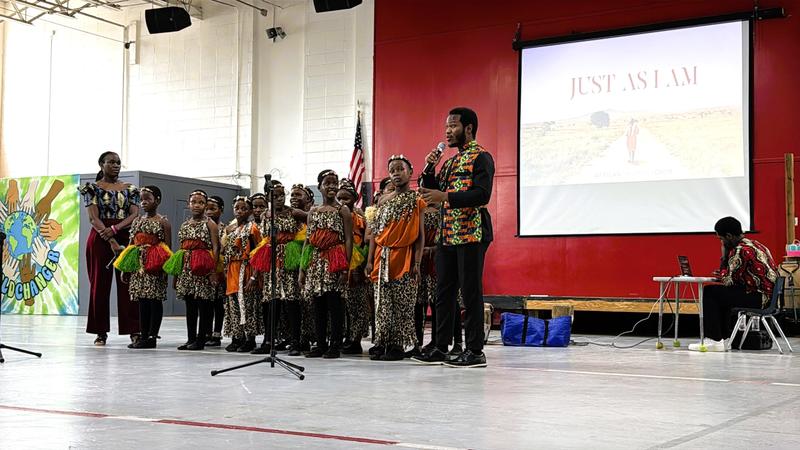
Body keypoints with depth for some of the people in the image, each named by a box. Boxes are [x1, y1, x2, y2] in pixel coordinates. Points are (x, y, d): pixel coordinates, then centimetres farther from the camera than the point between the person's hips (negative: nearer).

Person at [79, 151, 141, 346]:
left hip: (126, 237, 2)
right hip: (100, 239, -1)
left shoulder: (130, 189, 11)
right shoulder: (92, 188, 4)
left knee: (128, 283, -2)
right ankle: (101, 331, 7)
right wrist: (112, 242, -18)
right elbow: (94, 218, -7)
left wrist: (114, 229, -18)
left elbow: (135, 215, -1)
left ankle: (133, 330, -2)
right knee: (100, 283, 1)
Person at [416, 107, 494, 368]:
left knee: (470, 292, -5)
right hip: (446, 235, 8)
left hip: (471, 234, -8)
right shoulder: (450, 161, 20)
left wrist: (446, 197, -23)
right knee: (444, 292, 9)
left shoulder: (481, 157, -6)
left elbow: (483, 194, -18)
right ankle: (441, 348, 15)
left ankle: (475, 351, 0)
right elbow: (433, 193, 20)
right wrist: (429, 169, 6)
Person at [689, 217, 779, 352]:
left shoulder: (740, 250, -16)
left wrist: (724, 255, -4)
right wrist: (724, 274, 10)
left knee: (709, 292, -4)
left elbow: (727, 281, -13)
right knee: (722, 295, 26)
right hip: (769, 297, 10)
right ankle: (723, 336, 24)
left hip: (759, 298, -10)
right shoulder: (753, 244, 15)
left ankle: (715, 340, -3)